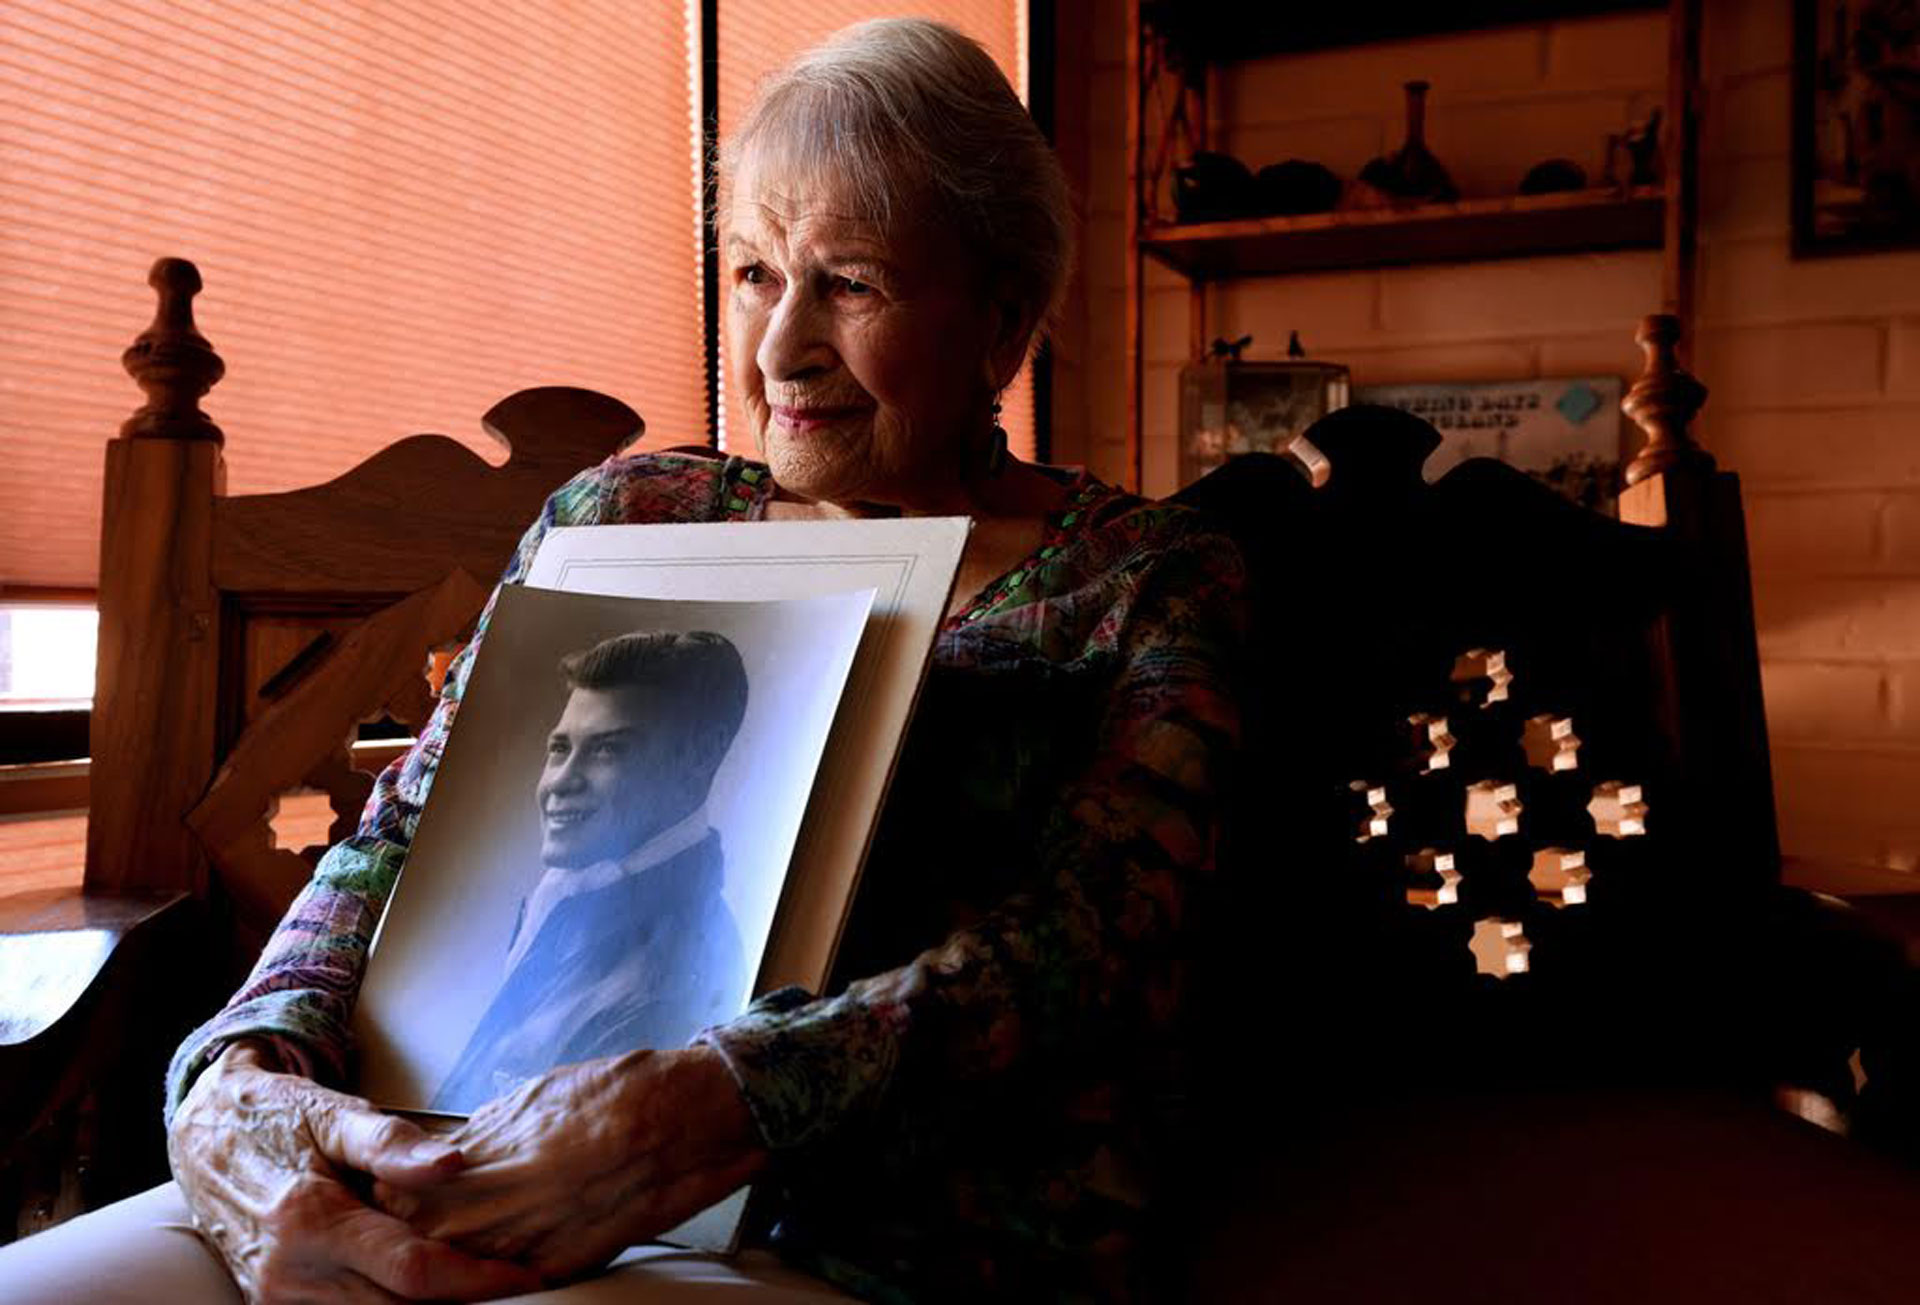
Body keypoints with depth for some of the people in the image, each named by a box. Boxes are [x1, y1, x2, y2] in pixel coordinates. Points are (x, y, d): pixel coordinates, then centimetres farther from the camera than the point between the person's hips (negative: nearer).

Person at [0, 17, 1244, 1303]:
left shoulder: (1154, 584, 1)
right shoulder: (621, 518, 12)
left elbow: (1075, 945, -14)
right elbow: (412, 827, 7)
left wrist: (709, 1107, -30)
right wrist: (245, 1072, -14)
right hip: (514, 1181, 4)